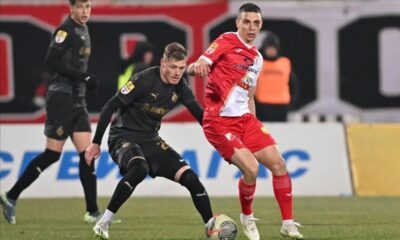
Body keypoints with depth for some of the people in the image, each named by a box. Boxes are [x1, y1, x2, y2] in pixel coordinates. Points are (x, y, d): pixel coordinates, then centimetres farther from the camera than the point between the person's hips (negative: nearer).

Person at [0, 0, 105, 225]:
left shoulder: (83, 30, 16)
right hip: (61, 98, -9)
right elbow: (51, 61, -20)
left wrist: (86, 80, 10)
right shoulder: (66, 30, -12)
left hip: (77, 100, 9)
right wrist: (82, 76, -21)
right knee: (52, 154, -7)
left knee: (87, 153, 0)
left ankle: (93, 212, 0)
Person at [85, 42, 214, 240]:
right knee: (140, 168, -38)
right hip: (124, 137, -6)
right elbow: (110, 106, -15)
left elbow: (200, 116, 10)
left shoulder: (181, 88, -1)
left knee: (189, 177, -7)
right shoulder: (144, 80, -19)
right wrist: (96, 142, -14)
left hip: (150, 140, 6)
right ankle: (103, 223, -28)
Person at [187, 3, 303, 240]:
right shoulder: (226, 42, -6)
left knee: (278, 163, -3)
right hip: (220, 121, -7)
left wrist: (256, 128, 19)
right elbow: (196, 67, -15)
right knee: (251, 168, -19)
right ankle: (247, 218, 7)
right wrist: (196, 67, -39)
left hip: (245, 119, 7)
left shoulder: (257, 58, 15)